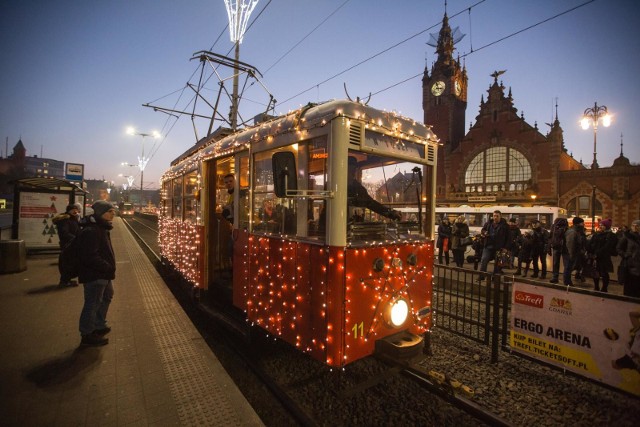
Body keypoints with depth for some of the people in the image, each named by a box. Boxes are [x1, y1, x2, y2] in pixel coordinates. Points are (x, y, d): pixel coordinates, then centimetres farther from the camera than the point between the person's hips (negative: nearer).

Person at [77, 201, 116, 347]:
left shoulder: (100, 228, 11)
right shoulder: (90, 231, -23)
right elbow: (90, 257, -28)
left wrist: (109, 267, 11)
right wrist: (108, 268, -24)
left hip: (102, 274, 11)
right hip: (94, 274, -11)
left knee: (106, 297, 24)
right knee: (93, 303, 1)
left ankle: (99, 326, 40)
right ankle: (87, 335, 16)